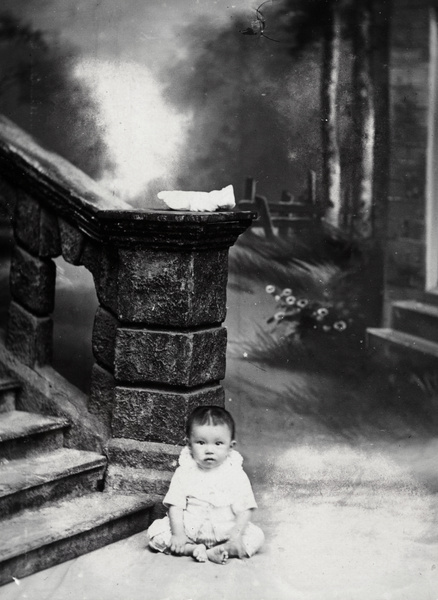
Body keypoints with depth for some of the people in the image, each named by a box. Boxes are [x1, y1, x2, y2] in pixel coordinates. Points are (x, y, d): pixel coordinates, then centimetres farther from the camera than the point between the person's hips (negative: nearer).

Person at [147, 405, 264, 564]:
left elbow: (245, 510, -8)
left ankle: (212, 553, -28)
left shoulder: (236, 475, -5)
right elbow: (175, 505, -6)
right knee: (155, 532, -19)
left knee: (256, 536, -22)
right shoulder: (184, 473, -3)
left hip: (224, 532, 0)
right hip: (189, 530, 0)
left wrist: (236, 537, -22)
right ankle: (193, 549, -26)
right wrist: (178, 534, -20)